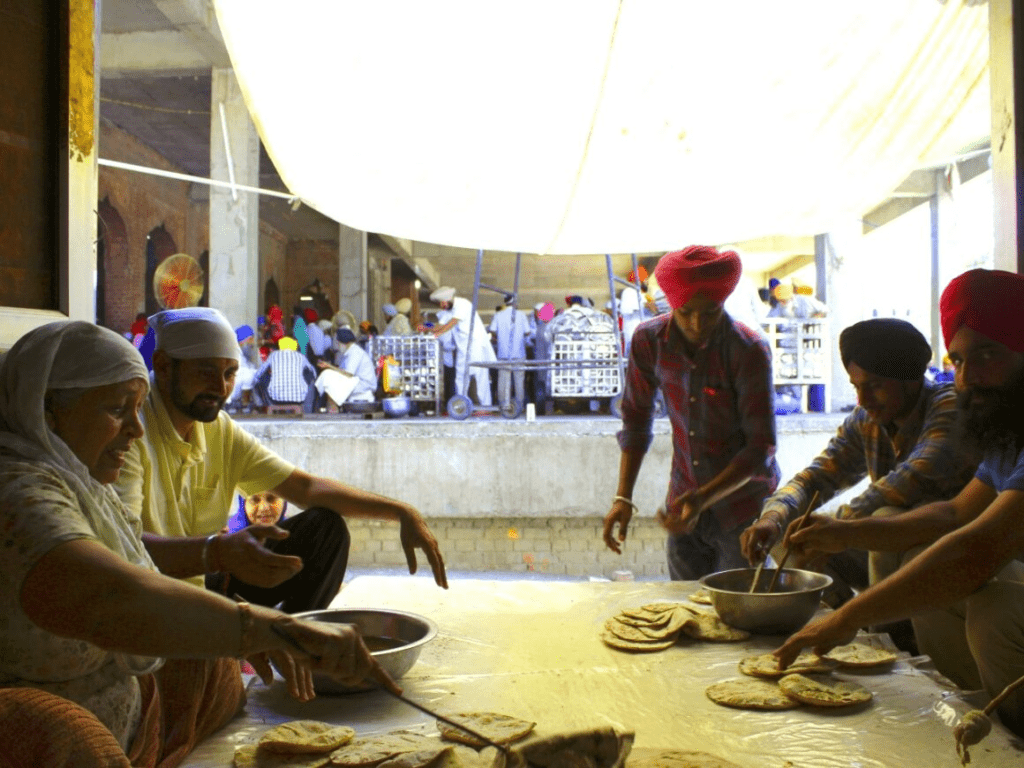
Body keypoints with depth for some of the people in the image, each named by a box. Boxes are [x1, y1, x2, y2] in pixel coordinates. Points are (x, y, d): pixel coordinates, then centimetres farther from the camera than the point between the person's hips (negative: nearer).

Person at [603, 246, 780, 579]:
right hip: (684, 502, 3)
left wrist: (703, 499, -28)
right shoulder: (648, 340, -8)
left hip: (743, 505, -3)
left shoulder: (749, 351, -19)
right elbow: (636, 420, 2)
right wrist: (623, 497, -4)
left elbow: (761, 447, -17)